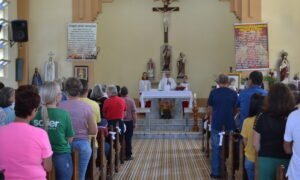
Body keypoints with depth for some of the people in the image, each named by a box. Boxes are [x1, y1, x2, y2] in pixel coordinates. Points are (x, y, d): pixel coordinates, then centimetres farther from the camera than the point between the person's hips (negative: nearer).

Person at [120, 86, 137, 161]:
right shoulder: (131, 101, -6)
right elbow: (133, 113, -7)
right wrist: (134, 122, 0)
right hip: (129, 122, -1)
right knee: (128, 139, 4)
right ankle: (128, 155, 7)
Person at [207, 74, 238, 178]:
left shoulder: (213, 93, -2)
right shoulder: (233, 94, 0)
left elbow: (210, 110, 4)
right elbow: (235, 110, 9)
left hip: (216, 125, -1)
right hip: (230, 125, 1)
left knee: (216, 149, 6)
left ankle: (216, 172, 8)